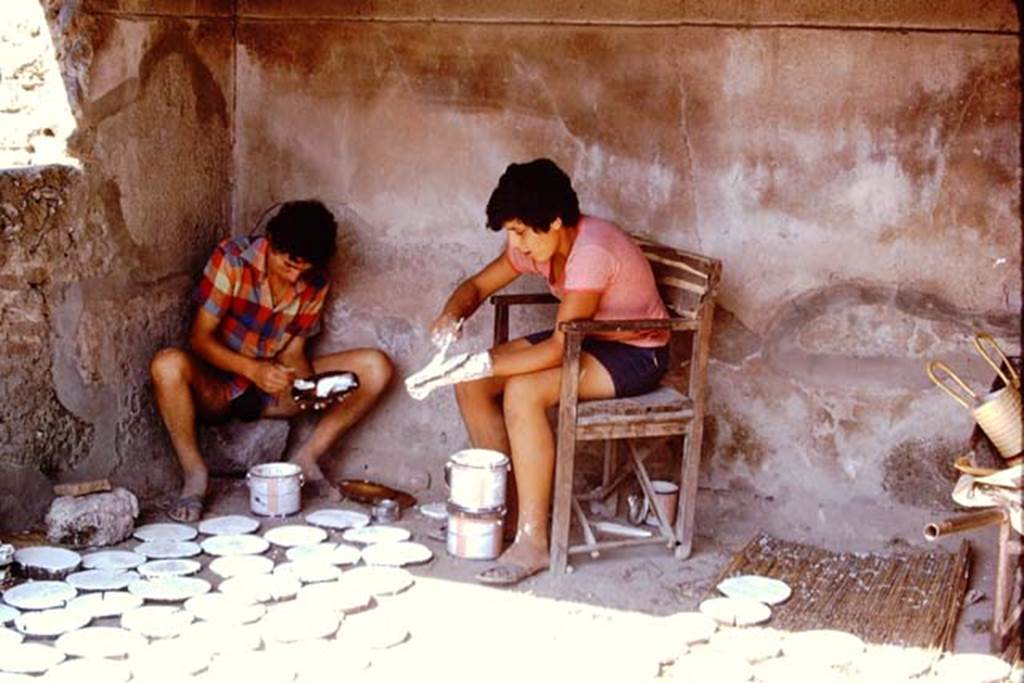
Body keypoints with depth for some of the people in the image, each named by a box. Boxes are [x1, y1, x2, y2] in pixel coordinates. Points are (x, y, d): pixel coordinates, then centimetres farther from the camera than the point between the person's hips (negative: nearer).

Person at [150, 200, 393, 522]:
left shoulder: (315, 283, -3)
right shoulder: (231, 259, -17)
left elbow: (292, 352, 1)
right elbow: (200, 338, -18)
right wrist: (253, 369, -34)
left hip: (273, 389, 4)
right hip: (218, 387, -4)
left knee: (376, 367, -10)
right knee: (168, 364, -39)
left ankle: (306, 459, -8)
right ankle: (195, 475, -23)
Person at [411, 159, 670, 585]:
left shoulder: (592, 251, -31)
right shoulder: (536, 242, -5)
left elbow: (559, 349, -34)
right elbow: (479, 285, 7)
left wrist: (480, 365, -36)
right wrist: (452, 316, -16)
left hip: (636, 355, -9)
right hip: (586, 339, 9)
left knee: (523, 392, -31)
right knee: (471, 382, -6)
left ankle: (532, 542, -25)